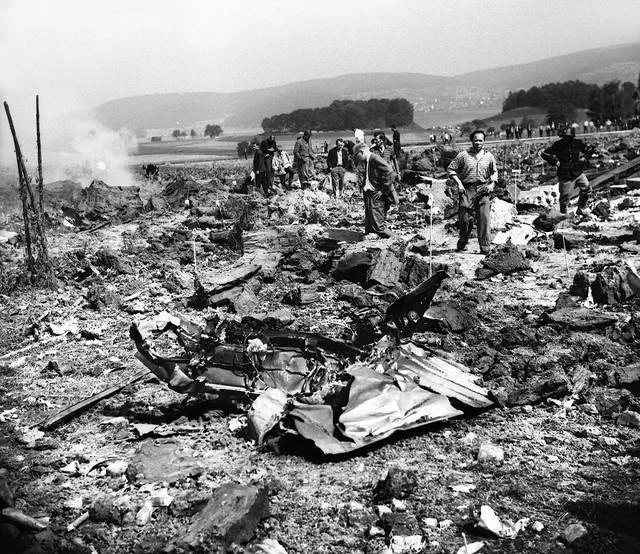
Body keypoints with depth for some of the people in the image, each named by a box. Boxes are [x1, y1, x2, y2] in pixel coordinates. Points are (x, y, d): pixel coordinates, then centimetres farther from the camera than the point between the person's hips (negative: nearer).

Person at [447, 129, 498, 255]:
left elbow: (494, 171, 23)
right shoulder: (463, 155, 3)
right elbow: (450, 169, 4)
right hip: (467, 189, -1)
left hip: (483, 189, 1)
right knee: (465, 218, -2)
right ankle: (462, 243, 24)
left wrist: (492, 184, 6)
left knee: (484, 218, -9)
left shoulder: (489, 156, 11)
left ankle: (485, 247, -7)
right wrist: (459, 183, -6)